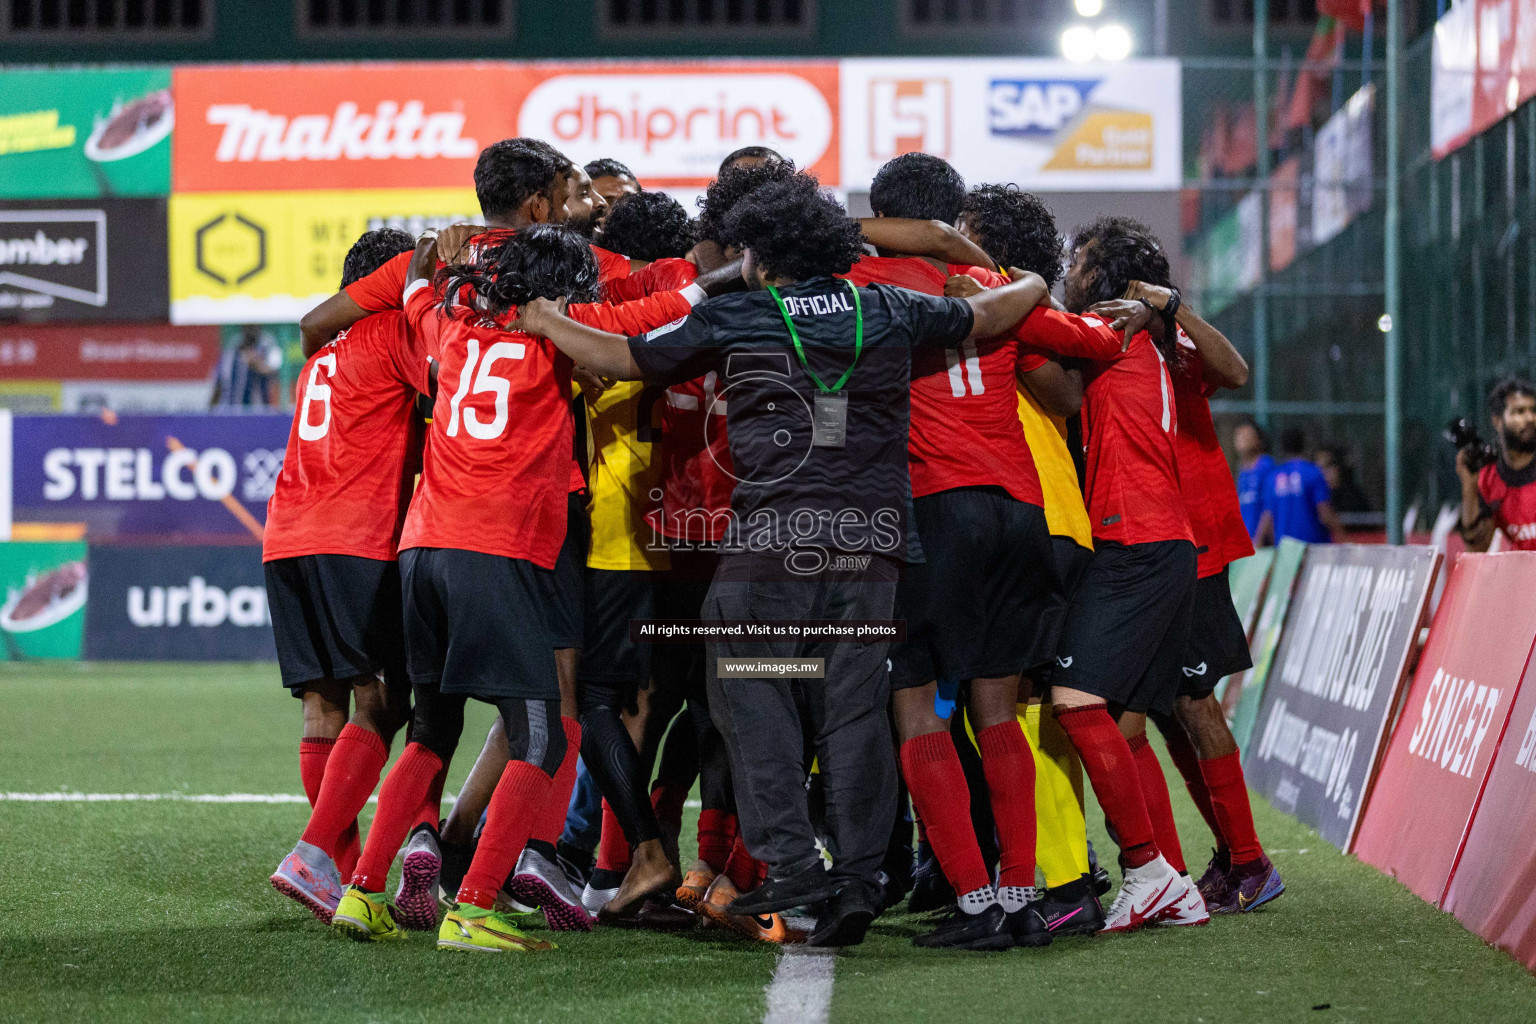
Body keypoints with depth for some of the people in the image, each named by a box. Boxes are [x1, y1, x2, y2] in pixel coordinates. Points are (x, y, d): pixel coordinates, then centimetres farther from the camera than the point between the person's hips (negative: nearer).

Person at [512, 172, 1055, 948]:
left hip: (771, 539, -3)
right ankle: (857, 876, 3)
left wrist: (547, 324, 26)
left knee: (754, 697, 6)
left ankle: (791, 866, -4)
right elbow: (989, 316, 25)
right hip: (869, 541, 3)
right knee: (854, 708, 8)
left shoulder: (731, 320, 2)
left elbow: (627, 359, 9)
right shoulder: (890, 312, 10)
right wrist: (1031, 287, 47)